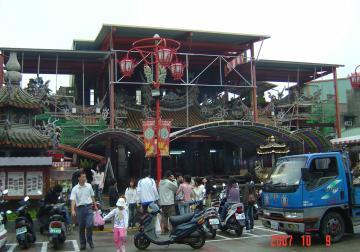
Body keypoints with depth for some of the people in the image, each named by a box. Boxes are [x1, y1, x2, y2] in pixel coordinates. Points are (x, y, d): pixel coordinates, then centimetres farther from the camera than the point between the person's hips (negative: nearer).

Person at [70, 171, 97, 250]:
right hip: (80, 208, -1)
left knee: (89, 225, -11)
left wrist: (95, 205, 20)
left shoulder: (89, 186, 5)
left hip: (89, 207, 1)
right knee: (81, 227, 7)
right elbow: (73, 200, -13)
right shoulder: (75, 189, -3)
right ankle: (82, 243, 21)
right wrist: (73, 210, -25)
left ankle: (90, 240, 13)